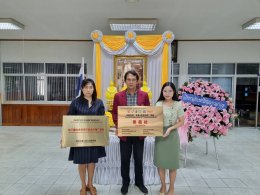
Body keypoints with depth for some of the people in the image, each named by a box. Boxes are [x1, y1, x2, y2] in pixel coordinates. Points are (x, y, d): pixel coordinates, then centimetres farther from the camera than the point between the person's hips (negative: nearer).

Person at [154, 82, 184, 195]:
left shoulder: (178, 105, -6)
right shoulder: (158, 104, 1)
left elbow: (181, 122, -3)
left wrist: (170, 128, -16)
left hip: (172, 135, -2)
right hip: (159, 135, 3)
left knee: (172, 162, 9)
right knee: (160, 161, 10)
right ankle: (163, 186, 31)